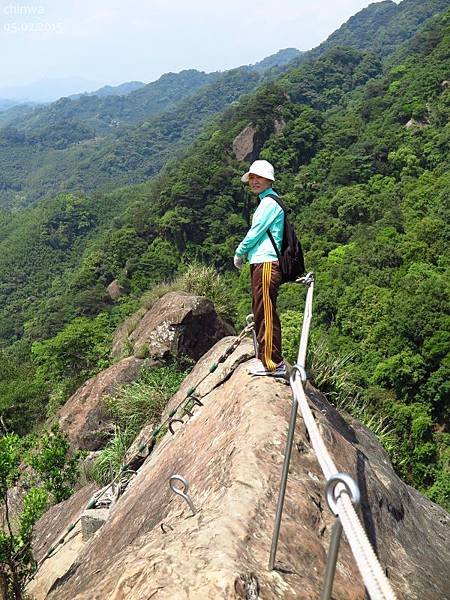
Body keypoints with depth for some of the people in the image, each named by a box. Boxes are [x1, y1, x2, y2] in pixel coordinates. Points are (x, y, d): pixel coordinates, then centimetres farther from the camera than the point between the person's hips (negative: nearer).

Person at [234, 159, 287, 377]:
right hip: (260, 263, 11)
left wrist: (239, 253, 2)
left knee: (266, 314, -10)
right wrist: (245, 253, 17)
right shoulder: (266, 202, 23)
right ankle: (266, 359, 22)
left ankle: (273, 364, -7)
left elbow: (255, 232, -11)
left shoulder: (269, 202, -9)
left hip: (266, 264, -11)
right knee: (261, 313, 14)